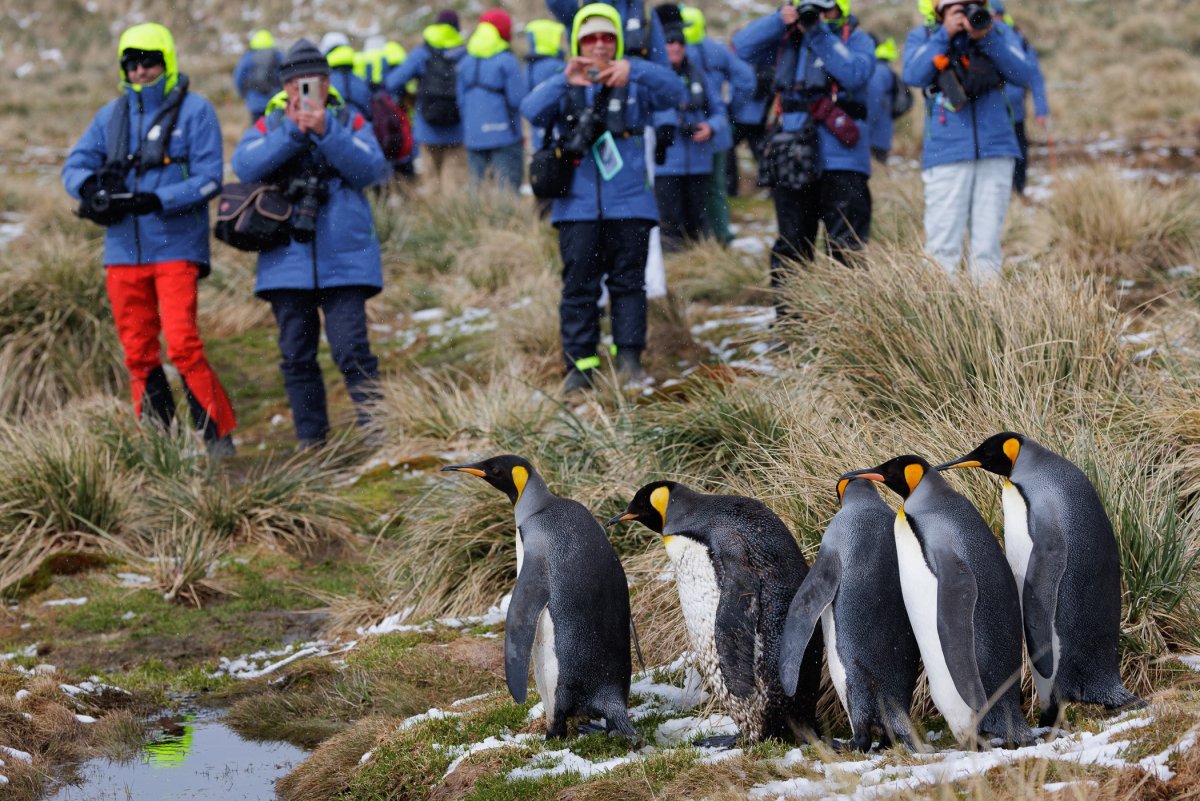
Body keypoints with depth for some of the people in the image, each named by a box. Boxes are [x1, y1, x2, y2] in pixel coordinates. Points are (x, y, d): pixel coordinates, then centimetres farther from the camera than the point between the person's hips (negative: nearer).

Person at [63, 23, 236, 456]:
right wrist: (90, 186, -12)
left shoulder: (195, 111, -2)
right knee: (138, 353, 6)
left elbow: (208, 179, -9)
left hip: (176, 248, -5)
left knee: (182, 345, -14)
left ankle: (218, 435, -4)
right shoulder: (112, 115, 12)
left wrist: (156, 201, -22)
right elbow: (75, 164, 12)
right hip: (123, 250, 5)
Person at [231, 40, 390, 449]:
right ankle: (311, 443, 14)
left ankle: (377, 434, -5)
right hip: (287, 260, 2)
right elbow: (244, 165, -9)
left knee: (351, 350, -10)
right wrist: (294, 131, -19)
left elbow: (372, 169, -10)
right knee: (296, 356, 6)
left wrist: (325, 132, -20)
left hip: (344, 260, -2)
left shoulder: (350, 122, 7)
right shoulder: (269, 126, 10)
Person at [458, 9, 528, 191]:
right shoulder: (507, 62, -10)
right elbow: (518, 99, -14)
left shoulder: (466, 62, 8)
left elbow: (461, 100, 11)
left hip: (473, 137, 5)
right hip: (504, 135, -5)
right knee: (508, 190, -3)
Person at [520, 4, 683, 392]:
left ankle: (629, 357, 8)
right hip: (578, 207, 0)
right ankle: (580, 364, 2)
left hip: (629, 206, 0)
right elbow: (531, 111, -10)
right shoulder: (565, 89, 8)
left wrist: (634, 71, -28)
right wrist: (565, 82, -27)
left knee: (628, 282, 2)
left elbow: (674, 91, -11)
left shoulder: (635, 86, 7)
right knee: (579, 286, 0)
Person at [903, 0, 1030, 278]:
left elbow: (1022, 75, 0)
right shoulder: (923, 37, 9)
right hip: (947, 156, -2)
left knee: (988, 245, 3)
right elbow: (913, 76, -8)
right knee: (943, 247, -9)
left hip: (996, 151, 2)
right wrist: (945, 35, -10)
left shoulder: (998, 31, 12)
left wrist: (988, 38, -11)